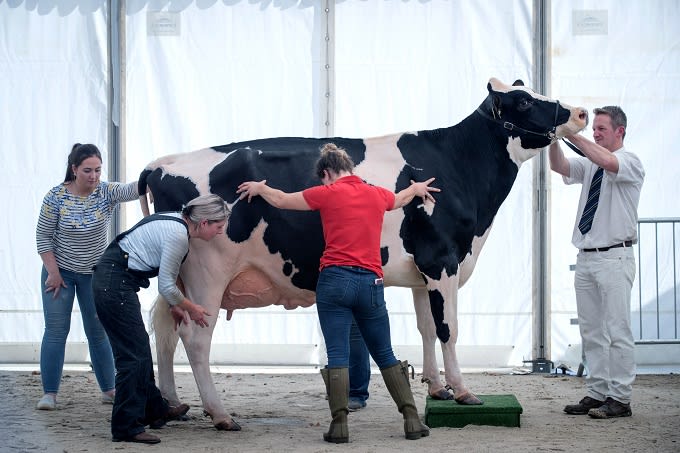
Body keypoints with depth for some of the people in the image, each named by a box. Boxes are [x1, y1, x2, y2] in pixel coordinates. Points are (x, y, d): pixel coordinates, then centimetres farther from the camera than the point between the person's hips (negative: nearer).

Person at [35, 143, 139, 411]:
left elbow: (130, 191, -30)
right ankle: (49, 393, 1)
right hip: (59, 272, -2)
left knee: (98, 332, 8)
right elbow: (43, 236, -9)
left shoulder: (106, 192, -10)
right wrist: (53, 273, -12)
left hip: (94, 274, 2)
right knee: (56, 330, -3)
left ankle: (108, 390, 18)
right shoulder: (56, 197, -14)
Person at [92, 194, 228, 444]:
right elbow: (166, 286, -14)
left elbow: (165, 276, 21)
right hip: (115, 284, -10)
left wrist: (175, 305, 22)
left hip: (109, 278, 10)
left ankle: (155, 410, 32)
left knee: (140, 348, 19)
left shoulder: (176, 221, 11)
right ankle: (126, 427, -3)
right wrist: (190, 308, 2)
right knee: (133, 356, -7)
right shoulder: (178, 235, -18)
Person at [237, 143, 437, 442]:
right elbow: (399, 199, 38)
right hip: (371, 283, 3)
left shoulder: (327, 194, 0)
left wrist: (259, 188, 33)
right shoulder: (378, 195, 12)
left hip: (334, 279, -3)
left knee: (337, 355, -2)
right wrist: (416, 189, 61)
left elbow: (281, 201, 12)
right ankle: (412, 420, 9)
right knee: (385, 355, 13)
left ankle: (339, 426, -7)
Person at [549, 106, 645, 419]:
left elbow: (608, 162, -25)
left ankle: (619, 399, -5)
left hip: (614, 258, -7)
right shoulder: (589, 164, 16)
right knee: (591, 332, 9)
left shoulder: (630, 161, -4)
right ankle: (596, 393, 14)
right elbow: (560, 167, 3)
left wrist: (573, 135, -24)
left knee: (617, 331, -6)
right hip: (586, 257, 7)